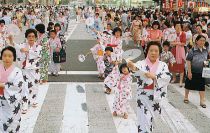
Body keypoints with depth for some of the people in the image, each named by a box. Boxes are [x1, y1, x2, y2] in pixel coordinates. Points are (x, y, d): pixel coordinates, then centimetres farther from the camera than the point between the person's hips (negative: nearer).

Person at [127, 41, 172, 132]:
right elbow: (137, 69, -29)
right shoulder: (141, 64, -5)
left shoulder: (163, 65, 5)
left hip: (156, 97, 3)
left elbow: (167, 77, -12)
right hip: (144, 97, -3)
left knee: (152, 121, 19)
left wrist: (154, 76, -26)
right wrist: (133, 67, -54)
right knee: (144, 122, -9)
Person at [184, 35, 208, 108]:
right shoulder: (192, 51, -17)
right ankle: (186, 97, 33)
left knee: (202, 86, 5)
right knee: (189, 85, 12)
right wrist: (189, 72, -16)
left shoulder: (205, 51, -1)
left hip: (202, 72, 4)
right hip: (193, 72, -3)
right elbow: (188, 61, -15)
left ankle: (202, 101, 13)